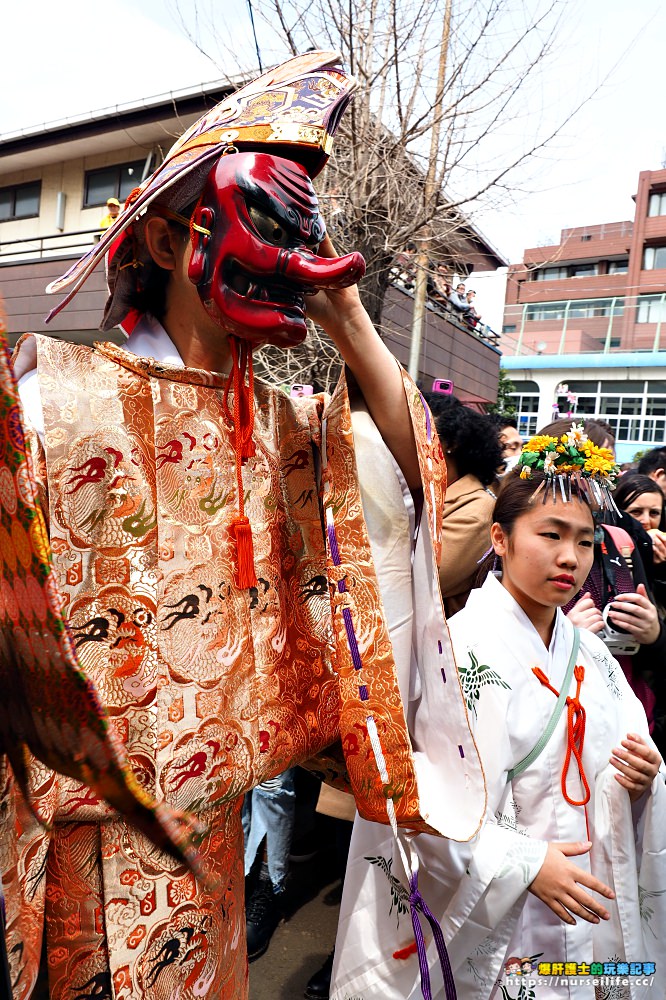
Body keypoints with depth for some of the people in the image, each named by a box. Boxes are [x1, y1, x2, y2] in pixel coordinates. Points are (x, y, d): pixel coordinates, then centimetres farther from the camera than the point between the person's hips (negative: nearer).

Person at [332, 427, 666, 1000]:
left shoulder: (592, 656, 0)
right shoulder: (459, 647, -21)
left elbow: (616, 782, 8)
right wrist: (522, 863, -21)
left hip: (586, 911, 6)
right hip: (488, 921, -6)